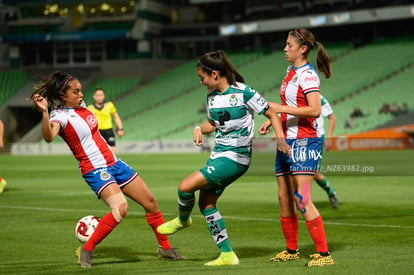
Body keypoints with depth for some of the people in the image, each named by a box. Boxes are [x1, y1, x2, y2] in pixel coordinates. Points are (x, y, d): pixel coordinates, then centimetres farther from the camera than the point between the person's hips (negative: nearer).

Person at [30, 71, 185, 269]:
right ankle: (86, 250, -16)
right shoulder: (60, 116, -18)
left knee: (150, 202, 12)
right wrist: (44, 112, -56)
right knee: (120, 207, -31)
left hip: (114, 163, 9)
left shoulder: (80, 105, 6)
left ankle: (165, 248, 29)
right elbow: (49, 137, -42)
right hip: (95, 170, -9)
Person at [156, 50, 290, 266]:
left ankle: (183, 219, 17)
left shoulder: (243, 92, -13)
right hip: (218, 154, 9)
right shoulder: (212, 96, 8)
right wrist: (199, 129, 3)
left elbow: (271, 114, -8)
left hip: (236, 157, -9)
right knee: (206, 203, 6)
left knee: (186, 186, -16)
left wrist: (281, 139, -21)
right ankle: (227, 255, 13)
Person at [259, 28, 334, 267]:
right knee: (284, 197, 12)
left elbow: (315, 110, -23)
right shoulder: (291, 72, 14)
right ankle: (292, 250, 23)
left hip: (304, 142, -9)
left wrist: (280, 108, -22)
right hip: (286, 140, 9)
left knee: (302, 199, -13)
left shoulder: (307, 74, -13)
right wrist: (272, 120, 11)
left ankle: (324, 253, -9)